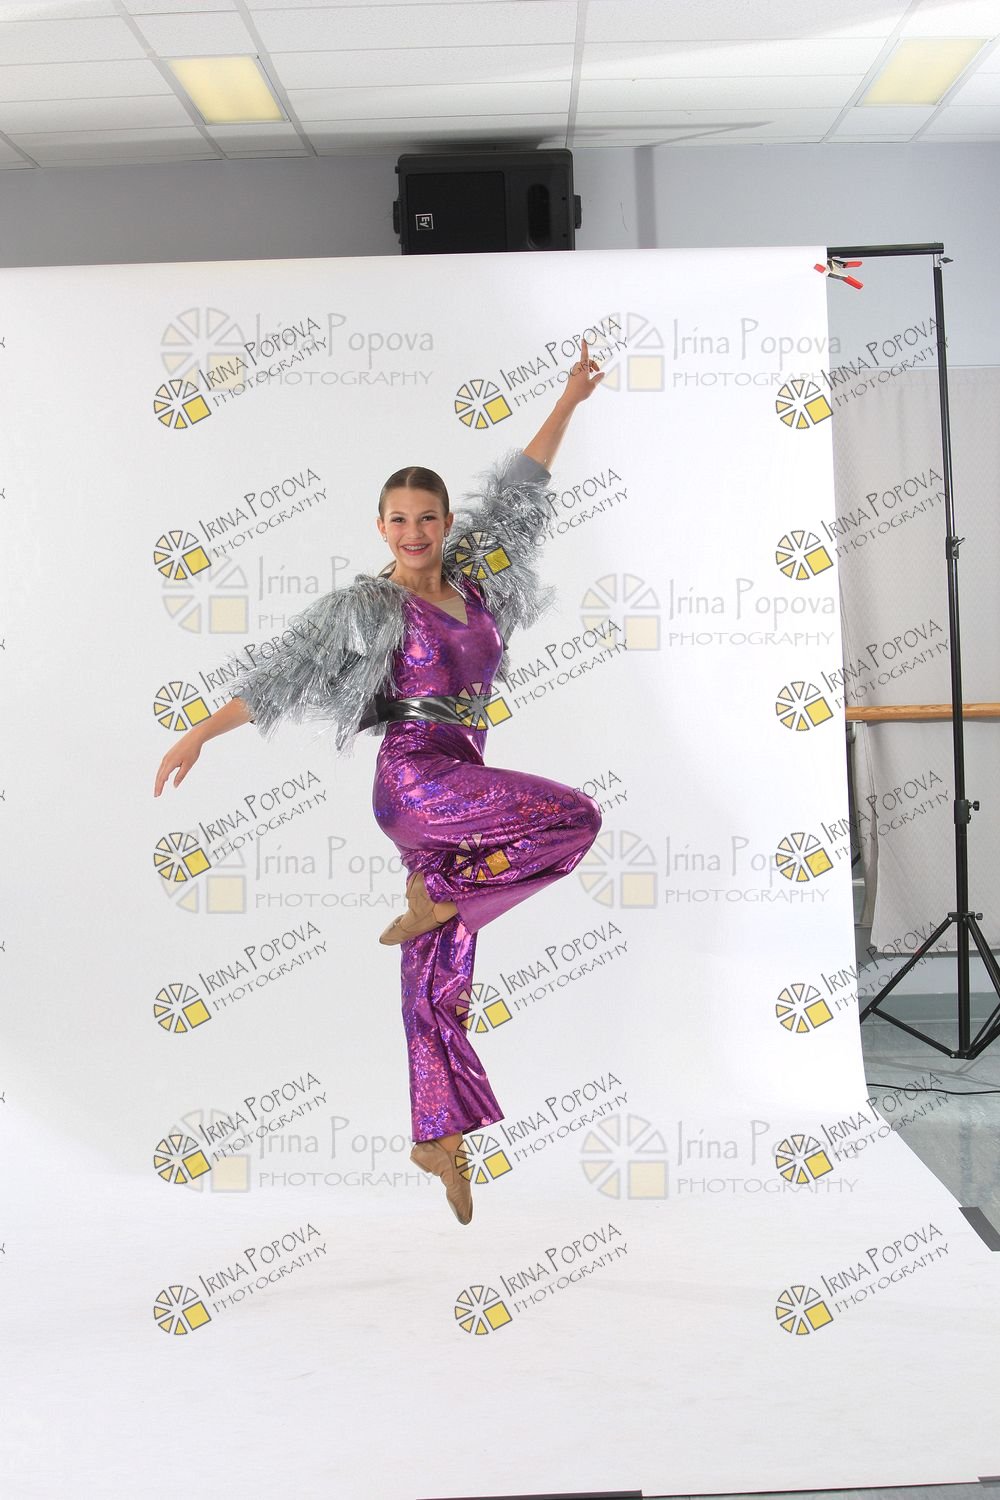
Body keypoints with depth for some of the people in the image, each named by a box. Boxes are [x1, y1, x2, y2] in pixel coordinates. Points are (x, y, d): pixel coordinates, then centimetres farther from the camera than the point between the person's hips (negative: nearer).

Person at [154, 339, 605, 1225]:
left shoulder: (471, 576, 12)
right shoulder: (368, 608, -2)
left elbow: (516, 492, 20)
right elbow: (284, 675, -4)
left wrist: (570, 401, 22)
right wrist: (199, 735, -11)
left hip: (458, 793, 5)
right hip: (415, 779, -5)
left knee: (441, 976, 7)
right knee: (574, 819, -20)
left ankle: (438, 1138, 13)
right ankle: (433, 899, -8)